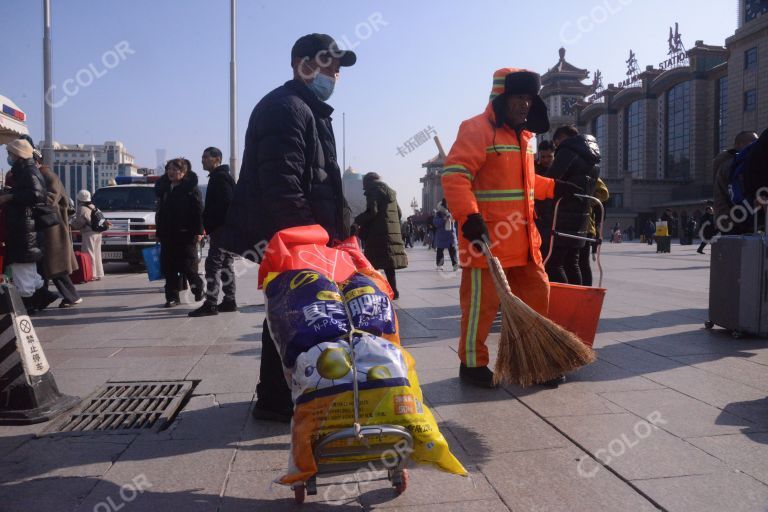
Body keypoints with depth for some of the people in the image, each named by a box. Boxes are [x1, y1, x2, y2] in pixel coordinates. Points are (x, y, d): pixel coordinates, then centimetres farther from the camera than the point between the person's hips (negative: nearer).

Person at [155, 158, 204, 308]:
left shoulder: (191, 188, -5)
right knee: (168, 267, 5)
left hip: (186, 234, -6)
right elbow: (160, 212, 17)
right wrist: (159, 232, 14)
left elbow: (198, 211, -9)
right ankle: (172, 296, 12)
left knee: (188, 265, -1)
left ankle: (198, 288, 21)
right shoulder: (163, 188, 14)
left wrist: (198, 231, -16)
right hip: (167, 234, 6)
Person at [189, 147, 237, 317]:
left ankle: (211, 304, -13)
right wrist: (208, 224, 16)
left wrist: (209, 225, -20)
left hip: (221, 228, -10)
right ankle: (229, 301, 15)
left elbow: (226, 204, -21)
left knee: (213, 264, -12)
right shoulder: (218, 177, 21)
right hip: (223, 228, 10)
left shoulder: (220, 177, -10)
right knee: (226, 264, 11)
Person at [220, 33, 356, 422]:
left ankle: (277, 395, 30)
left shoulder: (308, 110, 22)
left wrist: (332, 228, 19)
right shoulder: (286, 108, -13)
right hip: (286, 239, -11)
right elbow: (281, 184, -24)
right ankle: (276, 400, 10)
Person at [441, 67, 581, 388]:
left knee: (536, 294, 14)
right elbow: (454, 175, -20)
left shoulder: (524, 135, 20)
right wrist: (469, 217, -28)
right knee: (482, 302, -2)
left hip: (523, 238, 9)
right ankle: (472, 364, 14)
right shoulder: (477, 129, -9)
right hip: (487, 237, -9)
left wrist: (554, 188, 21)